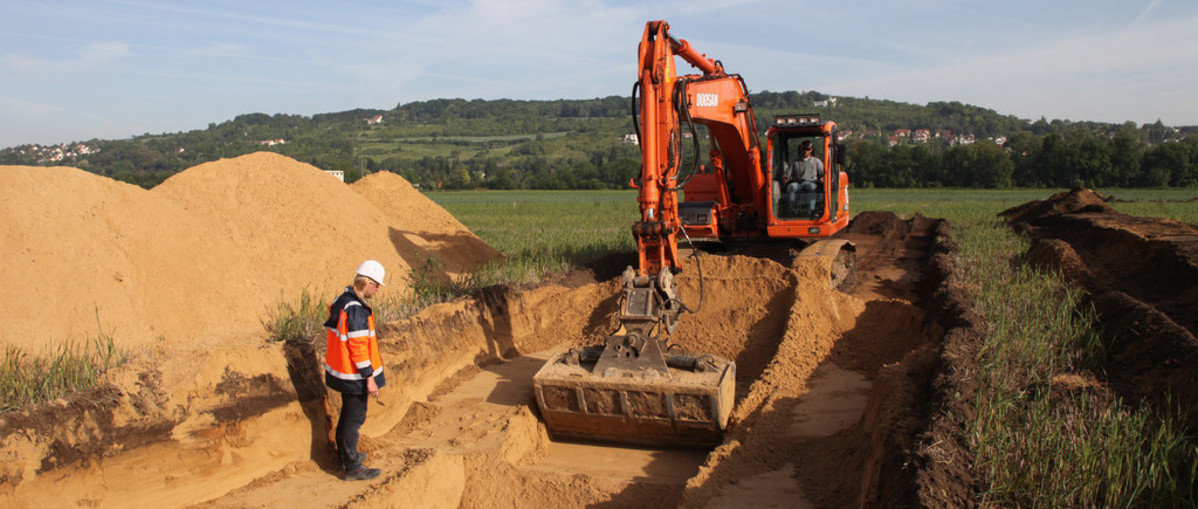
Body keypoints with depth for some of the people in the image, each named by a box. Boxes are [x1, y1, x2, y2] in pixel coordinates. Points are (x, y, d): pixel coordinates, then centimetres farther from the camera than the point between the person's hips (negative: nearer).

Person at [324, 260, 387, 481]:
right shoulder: (357, 309, -23)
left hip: (339, 369, 10)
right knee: (355, 418, 0)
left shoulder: (339, 303, 8)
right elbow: (358, 346, -24)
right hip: (354, 375, -10)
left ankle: (344, 455, 37)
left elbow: (332, 335, 15)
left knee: (347, 413, 23)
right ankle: (352, 468, 9)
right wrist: (369, 378, -21)